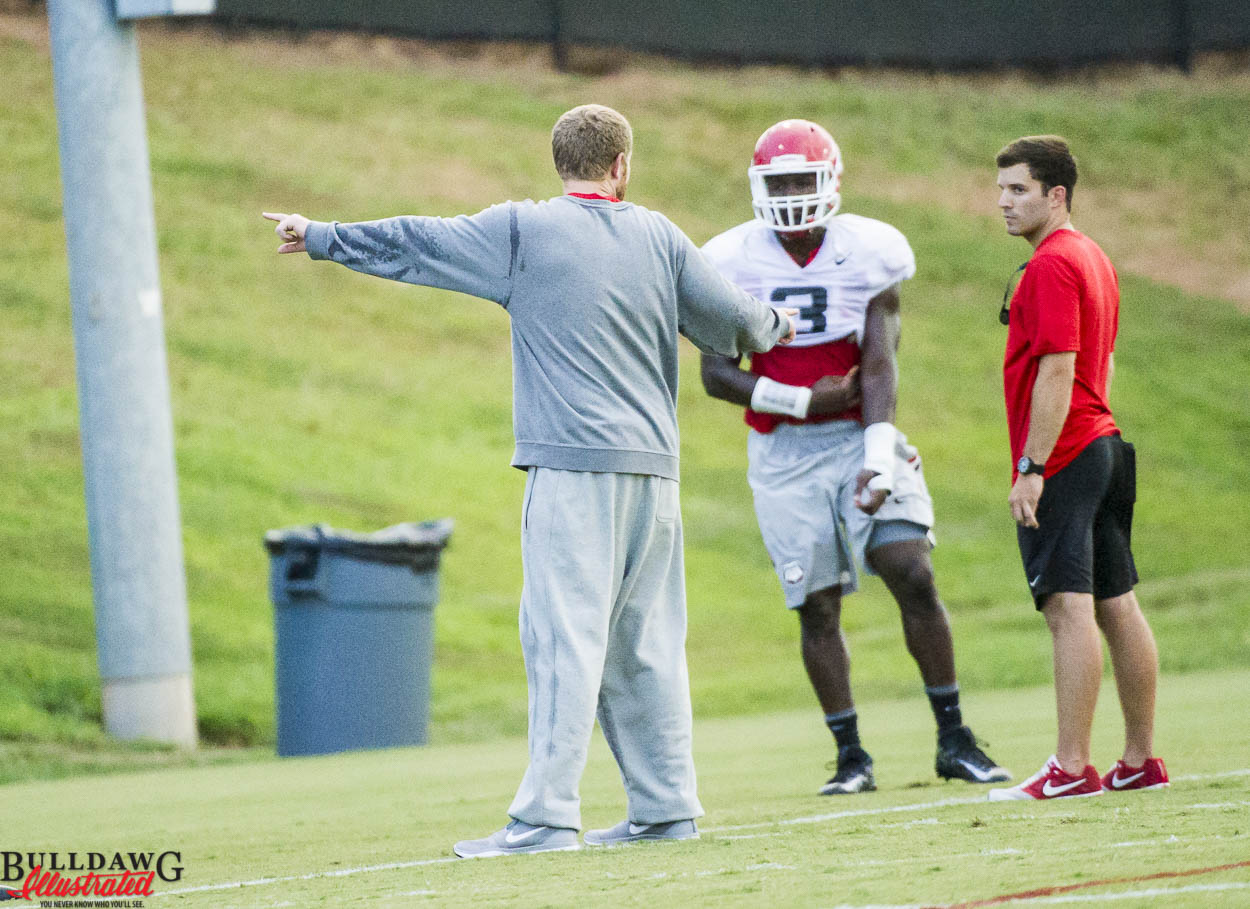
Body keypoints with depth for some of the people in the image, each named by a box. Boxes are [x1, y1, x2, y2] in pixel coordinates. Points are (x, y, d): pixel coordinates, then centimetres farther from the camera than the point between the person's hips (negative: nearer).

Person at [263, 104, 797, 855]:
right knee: (645, 641, 11)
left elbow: (415, 246, 5)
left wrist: (321, 237, 16)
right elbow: (731, 319, 19)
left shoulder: (523, 230, -1)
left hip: (574, 466, -5)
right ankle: (666, 807, 13)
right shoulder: (659, 238, 11)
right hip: (654, 468, 5)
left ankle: (548, 814, -16)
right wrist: (776, 327, 41)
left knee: (566, 634, -11)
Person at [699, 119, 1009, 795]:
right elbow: (715, 372, -4)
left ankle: (953, 740, -1)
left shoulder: (870, 254, -4)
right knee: (818, 606, 0)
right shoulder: (732, 264, -3)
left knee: (914, 577, -11)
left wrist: (879, 454, -24)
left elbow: (878, 363, -11)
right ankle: (851, 757, 10)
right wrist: (805, 401, -14)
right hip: (784, 454, 0)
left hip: (859, 436, 0)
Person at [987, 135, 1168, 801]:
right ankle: (1140, 760, 16)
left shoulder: (1053, 266, -14)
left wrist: (1032, 469, -21)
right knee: (1117, 606, 11)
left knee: (1069, 609, -12)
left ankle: (1072, 768, -16)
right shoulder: (1094, 260, 17)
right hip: (1103, 446, 10)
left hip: (1062, 462, -10)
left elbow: (1058, 373, -20)